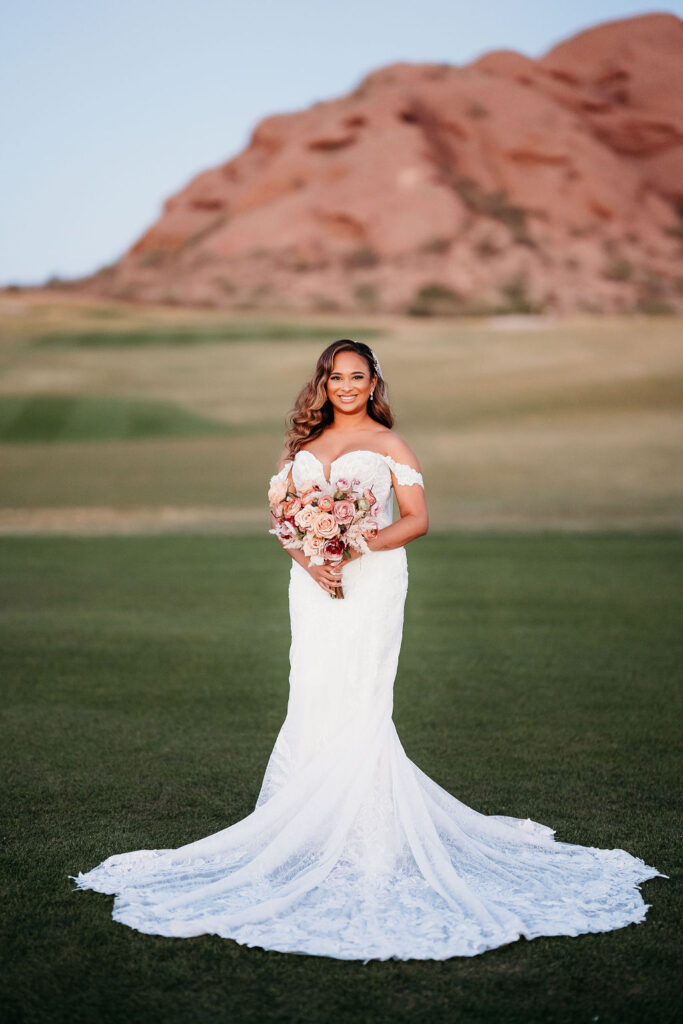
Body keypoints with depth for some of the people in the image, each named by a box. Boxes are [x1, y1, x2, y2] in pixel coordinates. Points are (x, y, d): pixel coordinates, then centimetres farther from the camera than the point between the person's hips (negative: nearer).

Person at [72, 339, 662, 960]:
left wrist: (357, 546, -16)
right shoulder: (305, 444, 16)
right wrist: (309, 561, -8)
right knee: (313, 696, 0)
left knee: (359, 699, -8)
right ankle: (316, 825, 7)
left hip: (372, 579, -4)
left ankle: (367, 829, -1)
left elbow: (416, 520, -2)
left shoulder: (388, 444, 4)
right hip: (313, 582, 4)